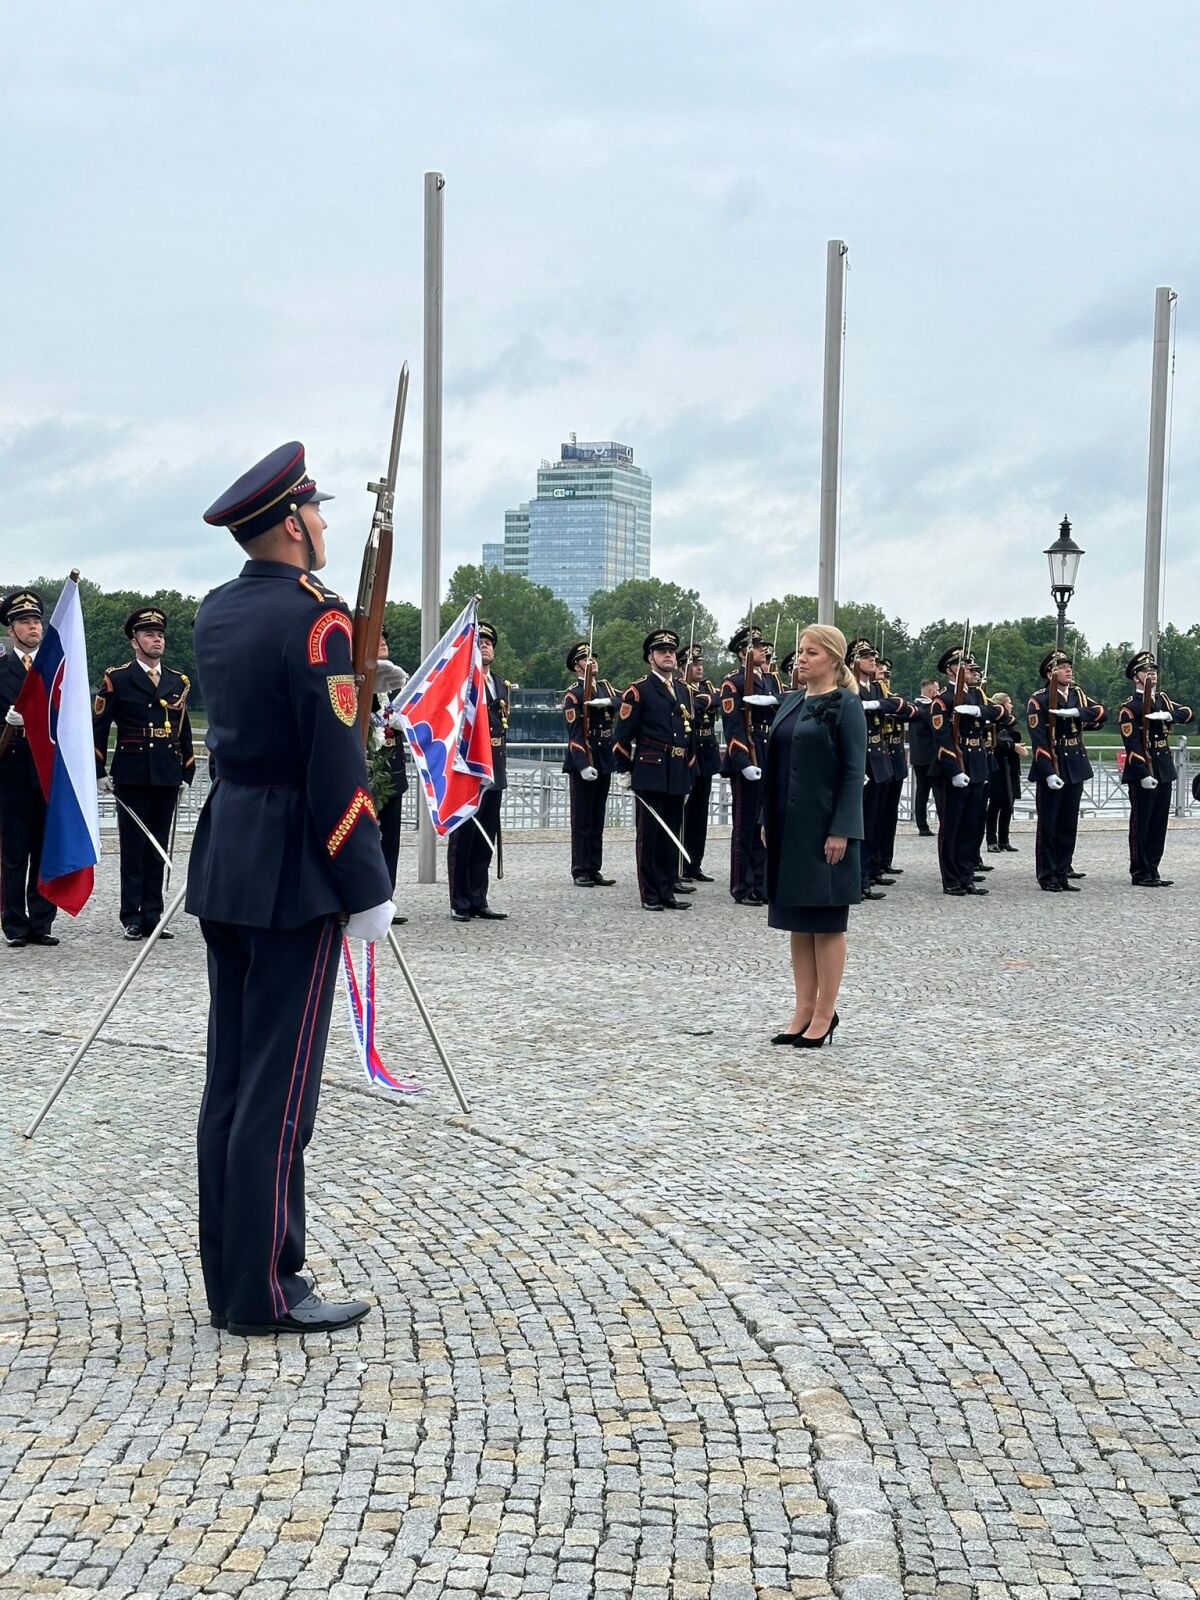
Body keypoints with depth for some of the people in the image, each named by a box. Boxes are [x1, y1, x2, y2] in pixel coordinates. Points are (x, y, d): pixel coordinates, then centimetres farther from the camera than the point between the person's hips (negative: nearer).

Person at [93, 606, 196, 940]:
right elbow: (98, 728, 0)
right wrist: (99, 772, -5)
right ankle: (132, 919, 5)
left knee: (158, 849, 7)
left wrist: (187, 773, 13)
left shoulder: (179, 682, 13)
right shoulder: (117, 679, 1)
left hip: (167, 777, 4)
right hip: (132, 777, -4)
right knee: (133, 848, 0)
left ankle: (152, 917, 11)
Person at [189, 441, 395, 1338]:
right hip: (291, 871, -8)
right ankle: (265, 1292, 4)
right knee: (279, 1086, -3)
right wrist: (369, 890, -13)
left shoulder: (215, 613, 11)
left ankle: (229, 1278, 20)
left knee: (230, 1078, 12)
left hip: (224, 859, 9)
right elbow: (338, 772, -18)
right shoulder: (314, 619, -15)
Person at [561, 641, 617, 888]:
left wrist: (608, 702, -24)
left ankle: (595, 870, 17)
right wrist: (583, 765, -23)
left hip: (604, 762, 7)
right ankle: (581, 871, 5)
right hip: (583, 763, -7)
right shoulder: (573, 695, -7)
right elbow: (574, 733, -15)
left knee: (598, 819, 11)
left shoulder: (605, 687, 13)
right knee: (582, 820, -1)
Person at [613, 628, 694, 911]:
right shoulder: (638, 691, -3)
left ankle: (667, 892, 14)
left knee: (671, 835, 8)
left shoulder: (682, 692, 17)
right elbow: (622, 735, -6)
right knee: (649, 834, -1)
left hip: (677, 776, 6)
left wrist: (688, 771, 18)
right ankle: (650, 895, 4)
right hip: (650, 773, -6)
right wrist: (623, 771, -9)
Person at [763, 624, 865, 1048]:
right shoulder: (791, 701, 13)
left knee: (826, 922, 0)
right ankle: (804, 1010, 17)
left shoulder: (845, 706, -8)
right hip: (788, 826, 7)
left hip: (824, 827, -7)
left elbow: (854, 771, -11)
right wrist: (767, 820, 11)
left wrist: (841, 830, -17)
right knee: (797, 921, 10)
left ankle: (825, 1014, 8)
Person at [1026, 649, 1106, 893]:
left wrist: (1076, 712, -21)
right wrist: (1048, 773, -21)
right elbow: (1038, 740, -15)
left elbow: (1101, 712, -4)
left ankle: (1063, 873, 17)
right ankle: (1047, 877, 7)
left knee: (1069, 825, 10)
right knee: (1048, 826, 1)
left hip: (1075, 769, 6)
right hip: (1052, 770, -6)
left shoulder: (1078, 695, 11)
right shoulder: (1039, 700, -9)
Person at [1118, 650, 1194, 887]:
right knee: (1140, 823, -1)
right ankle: (1140, 874, 4)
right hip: (1142, 773, -7)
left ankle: (1152, 870, 17)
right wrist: (1144, 774, -21)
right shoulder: (1129, 708, -8)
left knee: (1159, 823, 10)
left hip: (1164, 771, 7)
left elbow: (1189, 714, 0)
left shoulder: (1162, 700, 13)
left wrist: (1169, 715, -20)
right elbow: (1132, 744, -15)